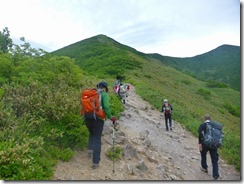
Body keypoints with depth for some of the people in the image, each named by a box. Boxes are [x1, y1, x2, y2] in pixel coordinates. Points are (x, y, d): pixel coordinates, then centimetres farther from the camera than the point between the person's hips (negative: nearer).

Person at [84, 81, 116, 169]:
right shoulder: (104, 94, -1)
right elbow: (106, 107, -15)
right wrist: (110, 117, -6)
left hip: (87, 117, 5)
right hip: (98, 118, -4)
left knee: (92, 134, 32)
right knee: (97, 139, 5)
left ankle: (90, 149, 19)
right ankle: (95, 162, 7)